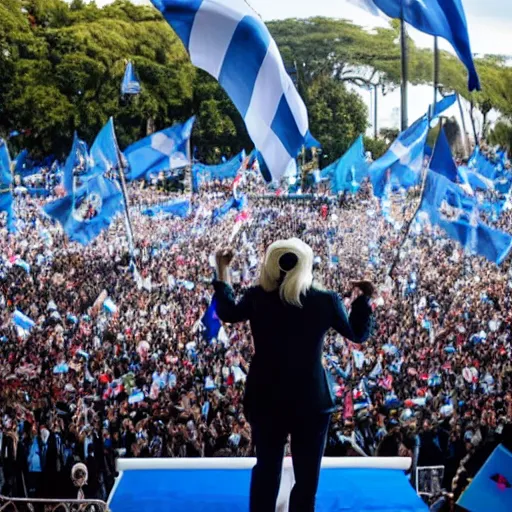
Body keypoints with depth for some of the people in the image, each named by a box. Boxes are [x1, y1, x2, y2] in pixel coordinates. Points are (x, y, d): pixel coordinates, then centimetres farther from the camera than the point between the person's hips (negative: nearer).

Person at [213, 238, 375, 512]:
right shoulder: (326, 301, -12)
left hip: (266, 398, 2)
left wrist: (222, 270, 20)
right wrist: (363, 299, 13)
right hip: (311, 399, -2)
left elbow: (227, 313, 13)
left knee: (266, 468, 16)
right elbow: (358, 334, 3)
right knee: (307, 475, 10)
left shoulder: (257, 297, -9)